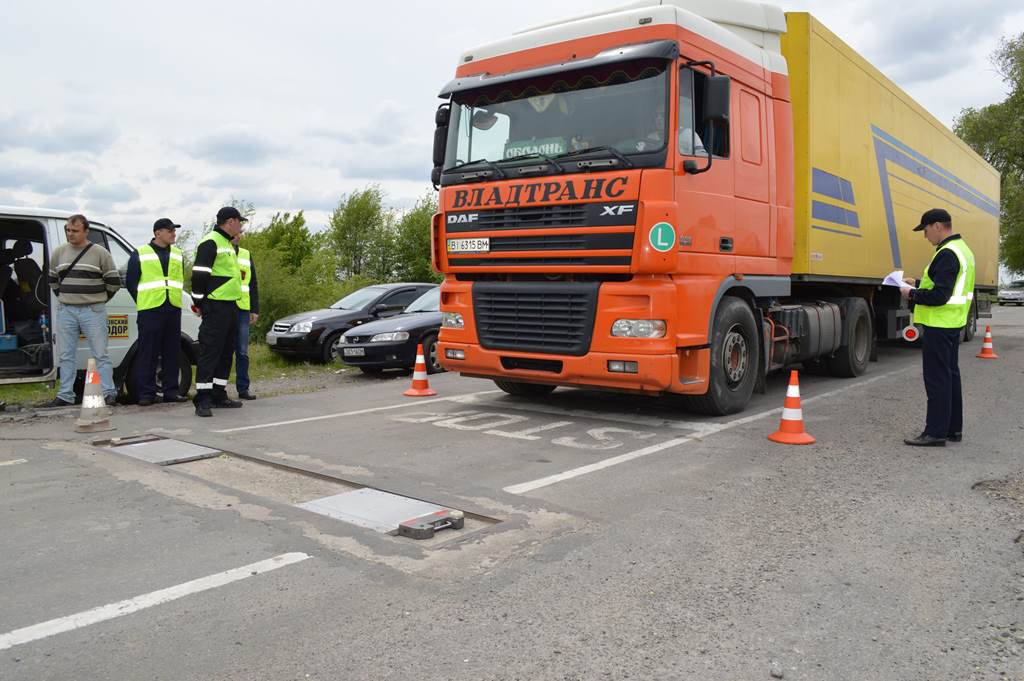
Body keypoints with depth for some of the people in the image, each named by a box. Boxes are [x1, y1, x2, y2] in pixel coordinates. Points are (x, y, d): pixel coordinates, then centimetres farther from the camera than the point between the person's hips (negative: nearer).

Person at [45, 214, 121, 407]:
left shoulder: (100, 253, -2)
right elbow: (52, 278, 23)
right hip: (66, 311, 4)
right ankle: (65, 395, 15)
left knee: (100, 354, -2)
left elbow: (113, 281, 2)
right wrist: (63, 297, 14)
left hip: (93, 311, -4)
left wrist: (99, 299, 4)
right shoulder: (59, 252, 9)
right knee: (66, 355, 8)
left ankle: (109, 393, 0)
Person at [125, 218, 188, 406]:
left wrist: (176, 298, 12)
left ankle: (171, 390, 12)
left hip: (173, 309, 4)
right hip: (149, 312, -4)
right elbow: (130, 281, 5)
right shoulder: (140, 254, 3)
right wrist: (143, 302, 4)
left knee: (172, 352, 6)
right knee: (147, 353, -4)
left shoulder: (178, 254, 17)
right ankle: (146, 393, 0)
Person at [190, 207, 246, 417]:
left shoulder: (229, 244, 20)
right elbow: (199, 275, -16)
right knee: (210, 352, -9)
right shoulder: (210, 243, -11)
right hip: (215, 307, -10)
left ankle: (219, 395, 21)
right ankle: (203, 400, -7)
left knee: (226, 352, 13)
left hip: (231, 306, 10)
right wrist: (200, 303, -14)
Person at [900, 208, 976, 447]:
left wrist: (912, 294, -11)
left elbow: (939, 296, -25)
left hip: (938, 326, -10)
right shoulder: (962, 249, 14)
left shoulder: (947, 254, -20)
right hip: (953, 324, 11)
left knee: (937, 379, -6)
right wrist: (918, 283, 14)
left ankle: (936, 432, -1)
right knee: (950, 375, 16)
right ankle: (954, 428, 25)